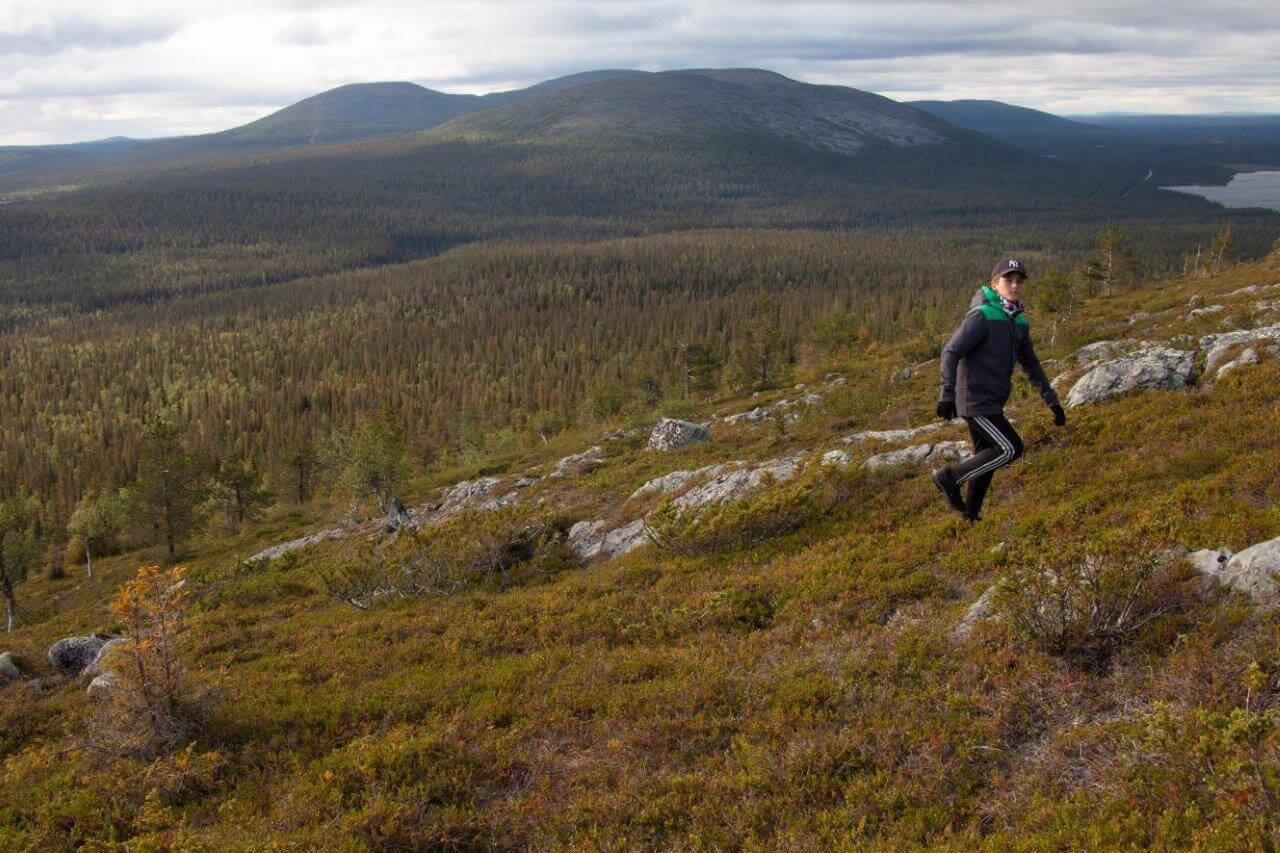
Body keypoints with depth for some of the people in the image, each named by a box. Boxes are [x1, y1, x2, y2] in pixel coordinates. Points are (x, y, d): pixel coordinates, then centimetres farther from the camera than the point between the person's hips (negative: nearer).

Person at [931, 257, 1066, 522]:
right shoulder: (982, 316, -14)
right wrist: (947, 394, -27)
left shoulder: (1019, 322, 11)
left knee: (985, 458, 15)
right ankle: (949, 477, -4)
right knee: (1011, 448, -13)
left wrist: (1052, 400, 17)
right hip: (976, 399, -9)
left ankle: (970, 514, 27)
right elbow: (950, 352, -18)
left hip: (992, 401, 9)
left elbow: (1030, 364, 21)